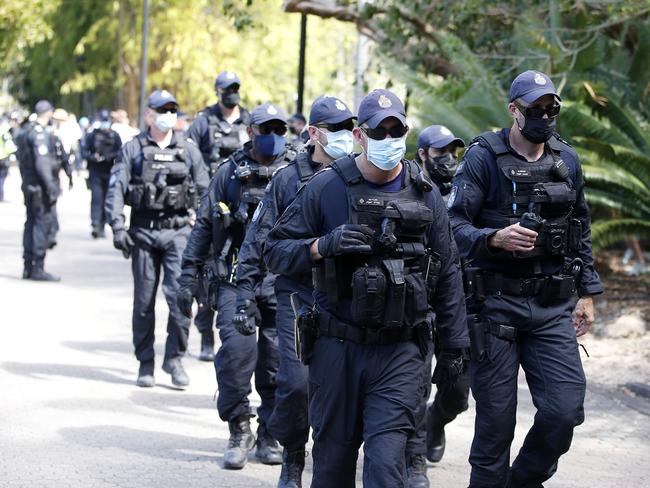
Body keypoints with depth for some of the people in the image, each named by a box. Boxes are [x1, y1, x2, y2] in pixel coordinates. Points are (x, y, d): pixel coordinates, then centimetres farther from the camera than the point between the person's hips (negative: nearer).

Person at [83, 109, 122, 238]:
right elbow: (85, 152, 3)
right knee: (96, 198, -13)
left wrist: (110, 156, -16)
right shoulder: (92, 136, 4)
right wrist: (93, 157, -17)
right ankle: (95, 225, -20)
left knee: (106, 200, 6)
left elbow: (120, 152, 2)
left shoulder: (115, 136, 7)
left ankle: (101, 227, 16)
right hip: (95, 173, -2)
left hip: (109, 173, 2)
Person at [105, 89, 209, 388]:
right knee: (144, 299, 5)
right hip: (143, 231, 0)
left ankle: (174, 357, 0)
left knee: (180, 294, -11)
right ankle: (145, 363, 14)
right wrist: (117, 227, -12)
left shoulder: (189, 151, 10)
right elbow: (116, 189, -1)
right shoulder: (133, 150, 5)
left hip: (178, 231, 0)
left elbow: (204, 192, 11)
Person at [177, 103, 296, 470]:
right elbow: (204, 226, 10)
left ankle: (269, 435, 18)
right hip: (236, 278, 0)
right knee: (237, 347, -14)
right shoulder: (230, 173, 6)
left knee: (277, 359, 2)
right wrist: (190, 277, 6)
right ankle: (240, 431, 1)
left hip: (282, 283, 0)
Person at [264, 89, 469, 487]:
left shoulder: (425, 195, 6)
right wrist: (323, 246, -19)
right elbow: (276, 250, 0)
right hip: (337, 348, 0)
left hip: (399, 353, 0)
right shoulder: (327, 188, -1)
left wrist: (454, 343, 10)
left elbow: (447, 274, 12)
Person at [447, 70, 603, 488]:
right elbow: (456, 224, -10)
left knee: (565, 410, -6)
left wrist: (588, 292, 16)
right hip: (496, 305, -4)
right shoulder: (483, 158, -3)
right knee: (495, 418, -1)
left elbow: (582, 229, 20)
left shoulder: (567, 160, 11)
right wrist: (495, 238, -28)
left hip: (552, 309, 4)